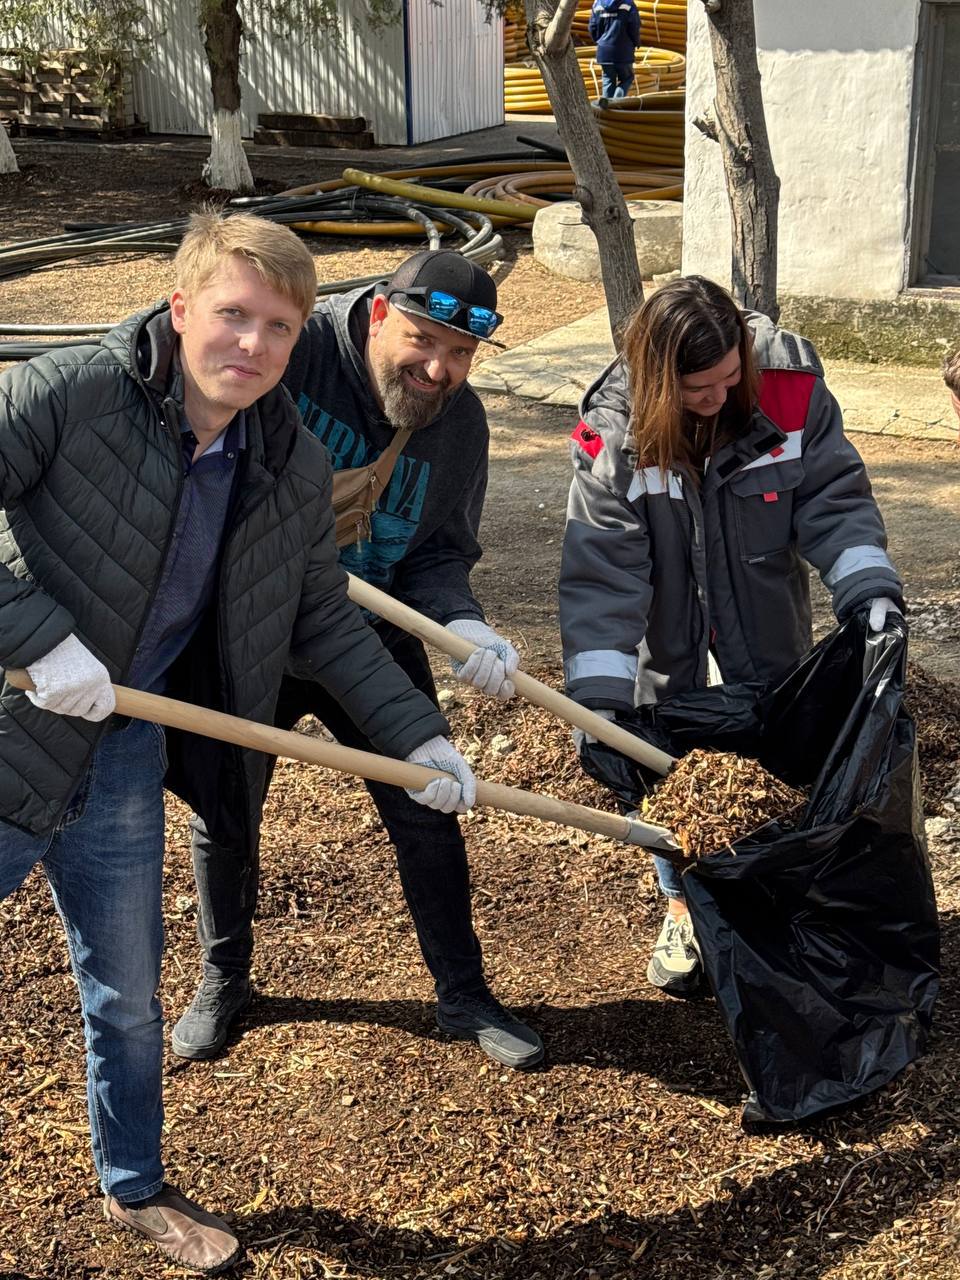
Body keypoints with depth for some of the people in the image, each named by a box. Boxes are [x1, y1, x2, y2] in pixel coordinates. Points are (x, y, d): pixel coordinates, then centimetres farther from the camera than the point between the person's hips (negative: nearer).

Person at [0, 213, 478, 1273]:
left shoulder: (294, 469, -1)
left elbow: (324, 624, 9)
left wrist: (418, 737, 7)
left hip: (126, 766, 5)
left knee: (127, 997, 20)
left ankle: (134, 1188, 44)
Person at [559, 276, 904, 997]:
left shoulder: (792, 388, -22)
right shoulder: (612, 432, -25)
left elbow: (833, 498, -14)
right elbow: (600, 572, -26)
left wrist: (870, 591, -30)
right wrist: (599, 698, -31)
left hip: (765, 621, 1)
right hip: (668, 633, -1)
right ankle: (683, 909, 29)